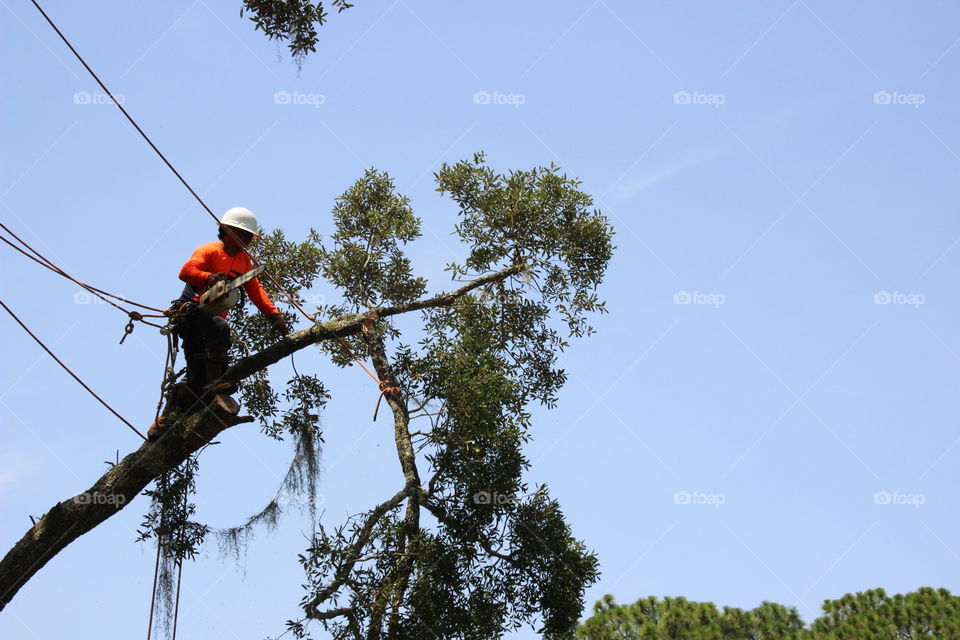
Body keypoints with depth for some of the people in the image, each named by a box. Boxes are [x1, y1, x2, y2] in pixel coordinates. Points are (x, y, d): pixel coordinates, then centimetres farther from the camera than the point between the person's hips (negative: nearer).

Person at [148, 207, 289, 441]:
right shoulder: (209, 251, -5)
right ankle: (215, 382, -43)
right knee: (220, 327, -39)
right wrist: (210, 277, -43)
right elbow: (186, 271, -22)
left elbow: (255, 290, 8)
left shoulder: (244, 260, 17)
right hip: (191, 314, -8)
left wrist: (274, 315, -7)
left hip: (213, 318, 8)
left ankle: (163, 422, 10)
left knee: (197, 382, 2)